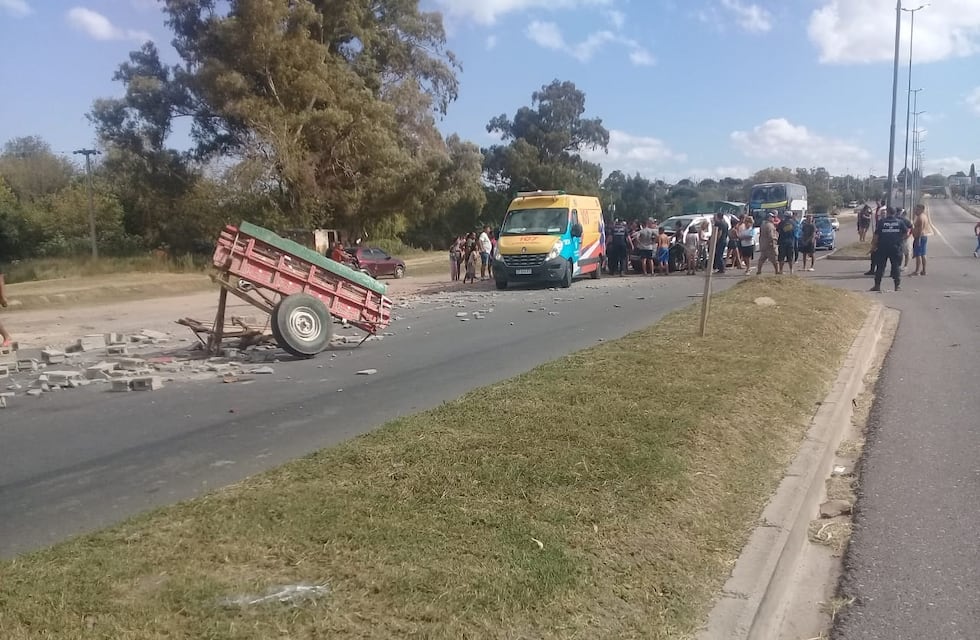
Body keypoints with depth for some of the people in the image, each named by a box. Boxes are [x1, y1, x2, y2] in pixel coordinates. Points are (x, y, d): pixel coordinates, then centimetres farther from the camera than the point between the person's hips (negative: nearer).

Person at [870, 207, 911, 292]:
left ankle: (877, 285, 6)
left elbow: (876, 236, -4)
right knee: (896, 266, 6)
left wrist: (873, 245, 6)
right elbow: (906, 234, 3)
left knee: (880, 267, 5)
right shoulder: (900, 222, 3)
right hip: (896, 247, 1)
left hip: (882, 247, -1)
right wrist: (900, 240, 18)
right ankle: (898, 286, 5)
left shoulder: (881, 222, -2)